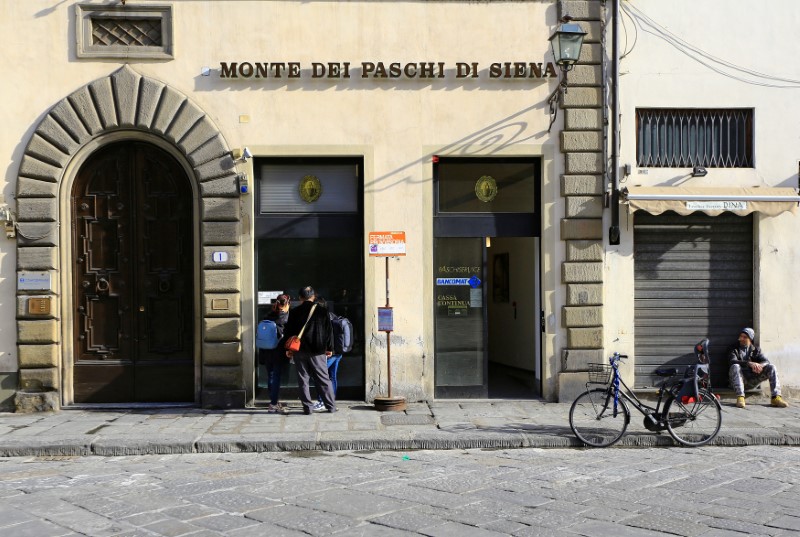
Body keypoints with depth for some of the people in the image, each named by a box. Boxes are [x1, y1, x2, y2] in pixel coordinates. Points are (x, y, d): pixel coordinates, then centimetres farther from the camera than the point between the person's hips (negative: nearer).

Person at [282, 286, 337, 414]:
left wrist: (288, 349, 11)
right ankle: (331, 406, 10)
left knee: (303, 380, 6)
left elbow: (288, 331, 2)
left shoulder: (294, 312, -1)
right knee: (324, 379, 8)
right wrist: (329, 348, 9)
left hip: (299, 351, 0)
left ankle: (307, 407, 4)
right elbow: (329, 330, 1)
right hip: (317, 351, 0)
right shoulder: (322, 311, -1)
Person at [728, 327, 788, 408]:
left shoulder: (756, 350, 16)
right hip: (740, 380, -3)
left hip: (752, 380, 3)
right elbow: (733, 361, -16)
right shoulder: (734, 349, 5)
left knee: (771, 367, -14)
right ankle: (740, 398, -42)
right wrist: (750, 364, -32)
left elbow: (766, 362, 0)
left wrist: (760, 365, -26)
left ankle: (776, 397, -23)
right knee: (735, 367, -34)